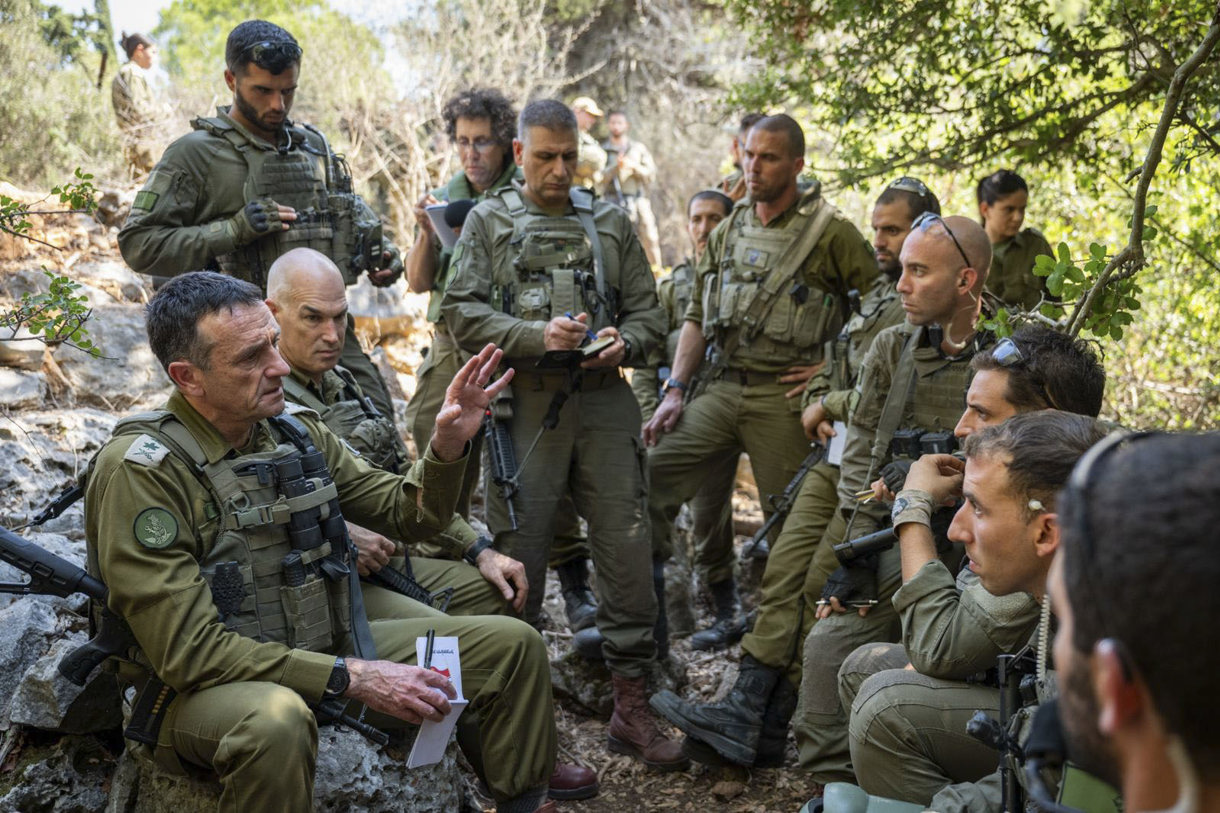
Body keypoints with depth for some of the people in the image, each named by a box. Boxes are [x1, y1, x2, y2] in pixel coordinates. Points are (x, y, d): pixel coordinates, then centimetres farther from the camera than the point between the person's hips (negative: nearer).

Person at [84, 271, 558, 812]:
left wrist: (448, 446, -11)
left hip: (331, 649, 7)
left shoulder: (295, 429, 0)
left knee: (514, 644, 3)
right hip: (208, 687, -7)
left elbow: (407, 513, 10)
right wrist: (350, 678, -25)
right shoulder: (141, 470, -20)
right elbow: (187, 649, -24)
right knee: (275, 718, -42)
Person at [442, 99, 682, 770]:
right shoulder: (489, 221, 10)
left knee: (628, 547, -1)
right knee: (518, 556, 1)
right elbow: (462, 311, 0)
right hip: (523, 405, -2)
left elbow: (648, 312, 15)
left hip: (604, 404, 2)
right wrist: (535, 335, -14)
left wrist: (623, 342, -7)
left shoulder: (611, 223, 17)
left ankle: (631, 706, 10)